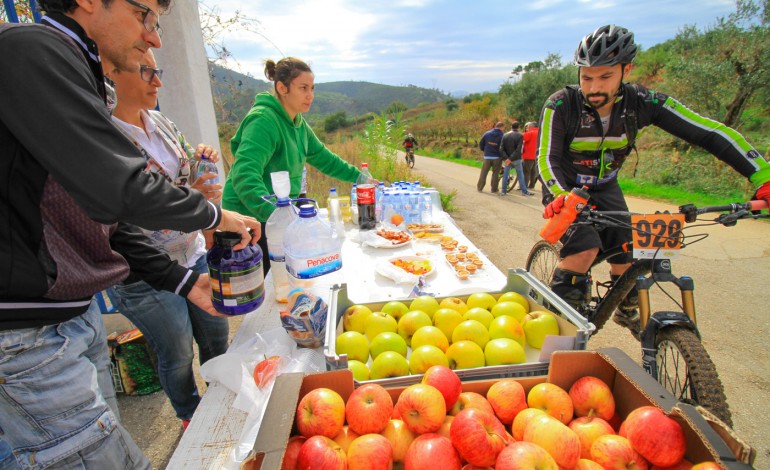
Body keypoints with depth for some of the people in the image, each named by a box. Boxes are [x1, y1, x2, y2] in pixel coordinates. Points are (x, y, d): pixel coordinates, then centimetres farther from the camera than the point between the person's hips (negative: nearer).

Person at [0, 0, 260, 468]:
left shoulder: (82, 78, 15)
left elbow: (106, 220, 14)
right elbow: (120, 192, -26)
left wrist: (184, 282, 11)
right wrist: (215, 214, -9)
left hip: (77, 312, 9)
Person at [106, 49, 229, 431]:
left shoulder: (160, 121, 5)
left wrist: (201, 160, -6)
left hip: (192, 254, 7)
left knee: (216, 335, 19)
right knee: (178, 356, 12)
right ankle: (192, 417, 40)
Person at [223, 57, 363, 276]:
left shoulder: (297, 122, 8)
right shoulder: (263, 120, -21)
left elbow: (322, 157, 18)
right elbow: (245, 175, -33)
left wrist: (358, 176, 15)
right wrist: (273, 213, -45)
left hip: (281, 213, 9)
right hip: (251, 217, -8)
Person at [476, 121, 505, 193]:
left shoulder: (487, 133, 2)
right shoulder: (502, 135, -7)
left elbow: (481, 143, 4)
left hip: (487, 156, 2)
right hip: (497, 157, -2)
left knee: (483, 172, 9)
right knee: (495, 173, 7)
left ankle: (480, 187, 14)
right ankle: (494, 189, 9)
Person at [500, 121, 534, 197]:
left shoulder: (505, 135, 2)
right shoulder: (519, 135, -9)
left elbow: (501, 148, -6)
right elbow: (518, 149, -19)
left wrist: (506, 158, -14)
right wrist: (511, 158, -19)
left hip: (507, 159, 3)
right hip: (516, 159, -2)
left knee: (505, 174, 9)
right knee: (520, 175, 7)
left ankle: (503, 191, 8)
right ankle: (524, 191, 12)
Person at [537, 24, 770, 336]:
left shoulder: (642, 103, -16)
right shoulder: (561, 106, -23)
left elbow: (710, 133, -16)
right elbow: (546, 158, -25)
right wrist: (560, 195, -45)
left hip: (605, 189, 3)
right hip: (565, 191, -3)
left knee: (626, 257, 1)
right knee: (586, 250, -28)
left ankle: (627, 311, 34)